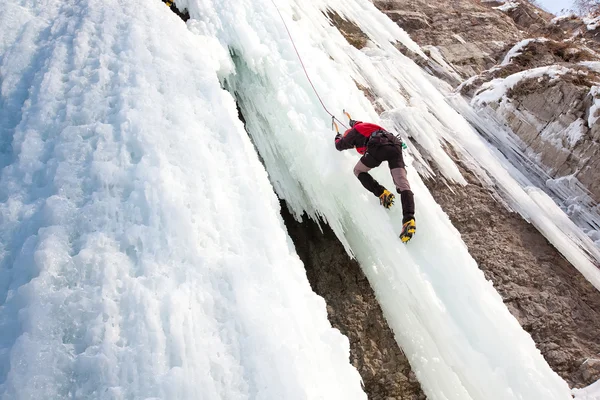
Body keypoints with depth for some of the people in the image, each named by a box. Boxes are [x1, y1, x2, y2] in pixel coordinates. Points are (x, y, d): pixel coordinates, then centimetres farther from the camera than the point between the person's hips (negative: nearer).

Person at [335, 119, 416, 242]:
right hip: (395, 145, 6)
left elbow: (340, 146, 36)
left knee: (359, 171, 20)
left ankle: (382, 193, 1)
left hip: (378, 147, -5)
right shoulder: (368, 125, 42)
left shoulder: (355, 130, 25)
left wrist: (338, 138, 58)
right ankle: (409, 219, -26)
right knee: (403, 185, -7)